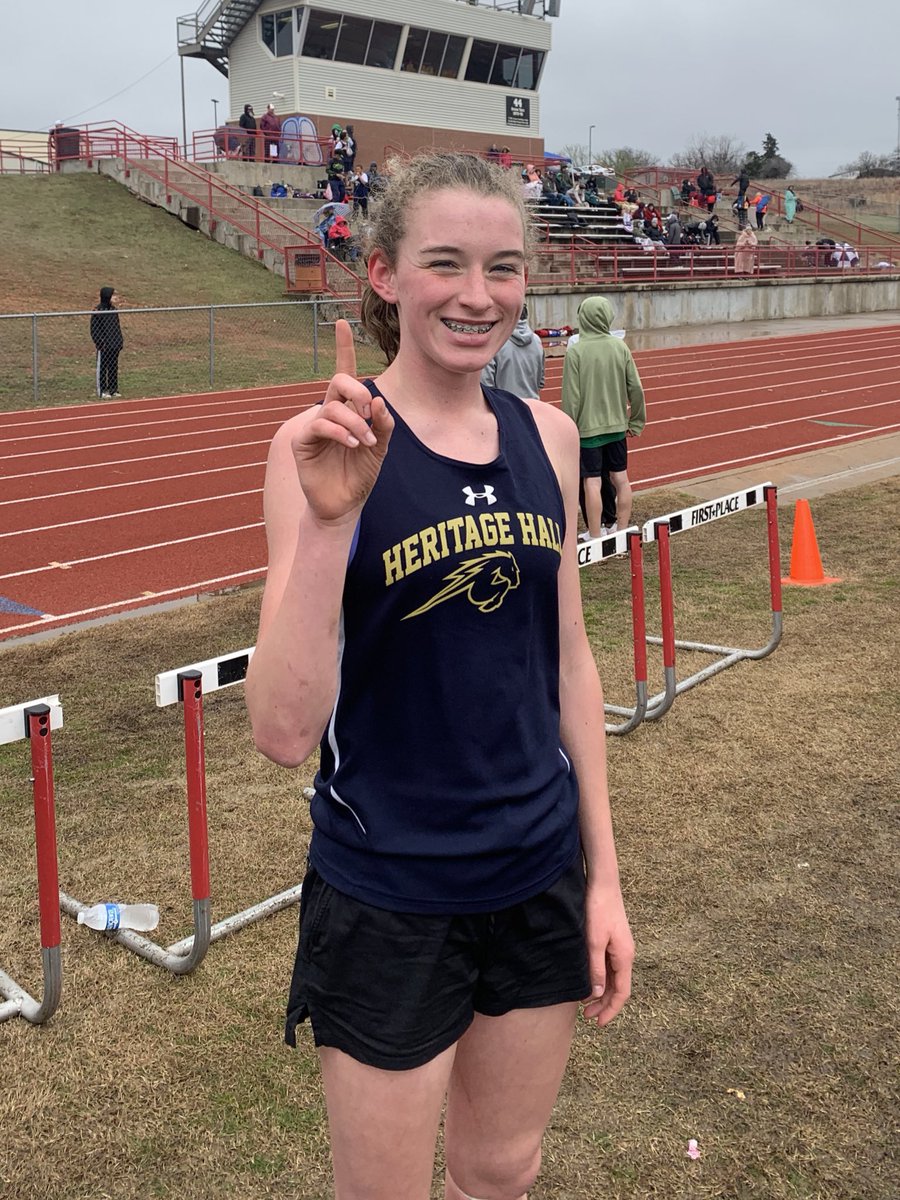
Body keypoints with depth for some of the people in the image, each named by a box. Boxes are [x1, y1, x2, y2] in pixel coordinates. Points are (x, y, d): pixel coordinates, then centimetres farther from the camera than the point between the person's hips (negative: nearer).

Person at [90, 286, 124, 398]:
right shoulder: (98, 311, -11)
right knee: (102, 368, 1)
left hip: (115, 346, 7)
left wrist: (121, 340, 12)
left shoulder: (113, 310, 11)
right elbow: (94, 330, -11)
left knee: (114, 368, 12)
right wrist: (100, 343, -16)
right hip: (104, 346, -7)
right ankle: (102, 391, 6)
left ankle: (113, 390, 21)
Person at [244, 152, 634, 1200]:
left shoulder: (547, 436, 0)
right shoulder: (327, 446, -15)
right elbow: (282, 731, -22)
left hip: (542, 878, 5)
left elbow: (567, 661, 7)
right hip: (388, 903, -4)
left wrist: (602, 871, 9)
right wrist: (327, 521, -33)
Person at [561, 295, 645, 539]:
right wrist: (636, 421, 12)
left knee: (592, 482, 1)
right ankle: (622, 532, 20)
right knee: (620, 478, 12)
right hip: (617, 425, 4)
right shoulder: (620, 347, -2)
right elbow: (635, 387, 1)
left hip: (588, 427, -4)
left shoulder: (576, 351, -13)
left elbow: (571, 396, -12)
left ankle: (596, 537, 5)